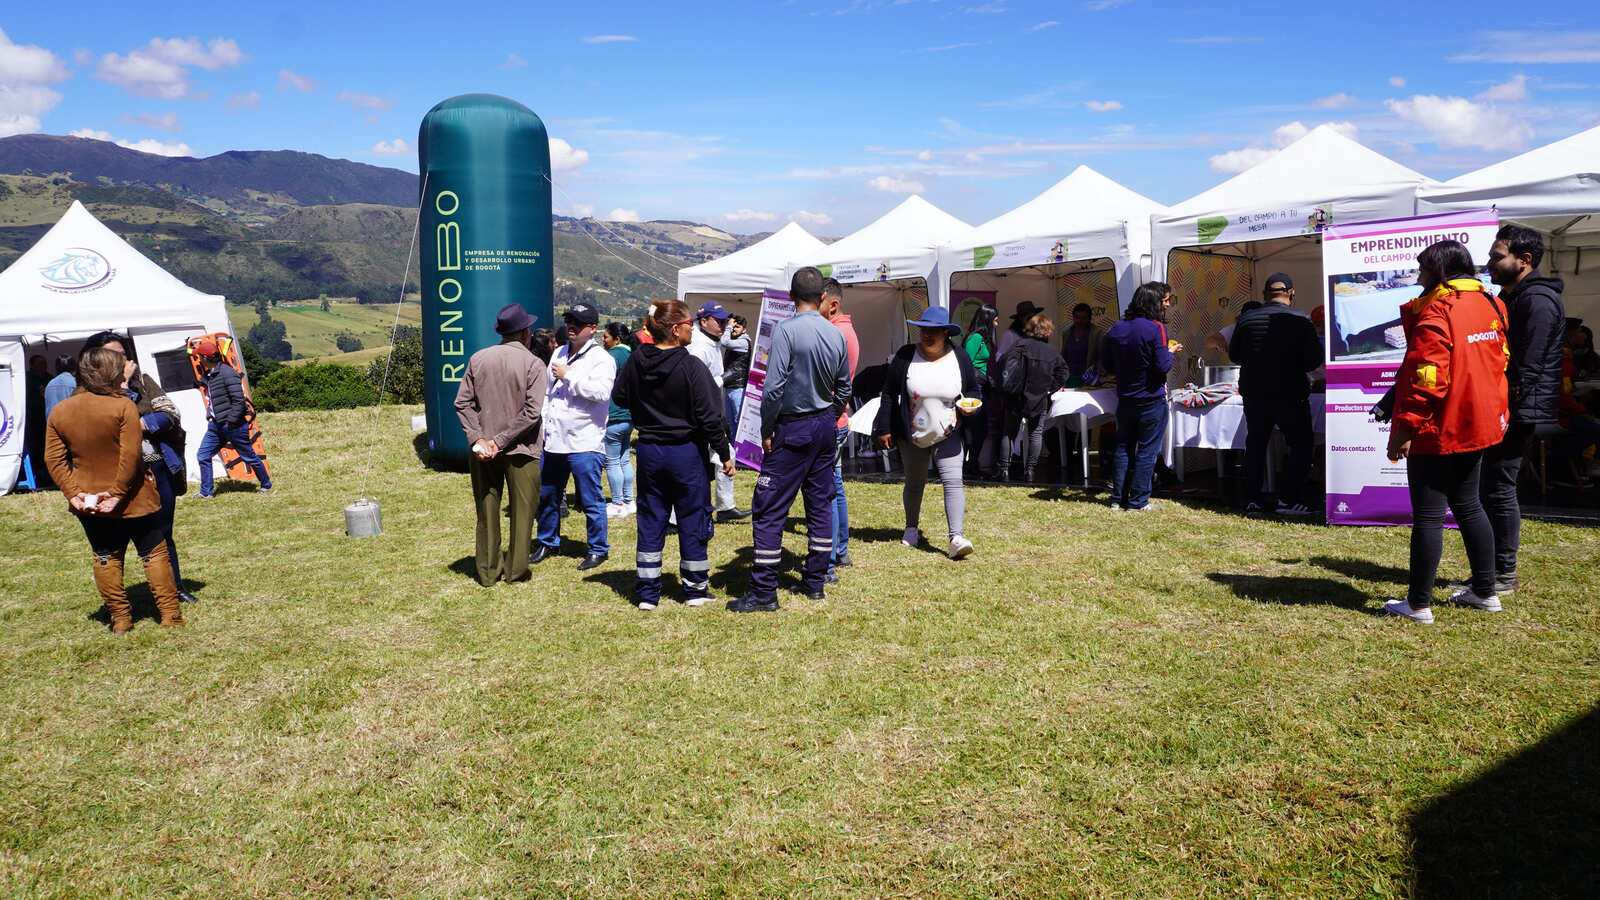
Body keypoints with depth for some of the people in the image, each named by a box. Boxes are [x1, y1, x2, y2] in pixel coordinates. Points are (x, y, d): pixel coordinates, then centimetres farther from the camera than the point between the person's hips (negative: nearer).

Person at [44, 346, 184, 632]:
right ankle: (170, 613, 9)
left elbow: (53, 459, 0)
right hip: (133, 500, -4)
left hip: (88, 503, 4)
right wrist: (118, 492, -16)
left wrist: (74, 493, -3)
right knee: (154, 553, 8)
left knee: (106, 558, 15)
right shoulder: (123, 406, -15)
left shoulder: (59, 412, 1)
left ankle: (120, 619, 19)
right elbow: (131, 455, -21)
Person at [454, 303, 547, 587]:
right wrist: (501, 441, -14)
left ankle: (488, 571, 20)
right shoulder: (534, 364, -8)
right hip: (520, 450, -3)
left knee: (487, 510, 12)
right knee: (521, 510, 9)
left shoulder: (478, 359, 3)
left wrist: (479, 438, -7)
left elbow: (462, 403, -2)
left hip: (483, 450, 4)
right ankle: (515, 569, 14)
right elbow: (532, 412, -17)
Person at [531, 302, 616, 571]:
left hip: (584, 444, -7)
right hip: (552, 440, 8)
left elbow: (601, 392, -25)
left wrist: (568, 375, -18)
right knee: (546, 496, 17)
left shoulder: (601, 359, -9)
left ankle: (598, 549, 15)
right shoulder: (559, 353, 15)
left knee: (591, 501, 0)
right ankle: (548, 543, 34)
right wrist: (542, 423, 16)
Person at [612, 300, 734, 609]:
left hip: (649, 451, 4)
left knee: (650, 519, 11)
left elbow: (619, 397, 13)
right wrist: (724, 454, -6)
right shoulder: (692, 368, -17)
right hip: (687, 453, -4)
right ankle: (695, 588, 19)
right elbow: (710, 417, -15)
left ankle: (646, 592, 13)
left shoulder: (635, 361, -3)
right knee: (692, 518, 9)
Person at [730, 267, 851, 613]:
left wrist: (766, 429, -9)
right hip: (825, 427, 7)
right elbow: (844, 388, 12)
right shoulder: (836, 334, 4)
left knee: (769, 509, -3)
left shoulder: (786, 329, -15)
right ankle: (815, 582, 20)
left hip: (793, 428, -7)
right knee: (821, 503, 13)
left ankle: (764, 593, -3)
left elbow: (774, 385, -19)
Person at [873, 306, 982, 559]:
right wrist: (884, 430, -2)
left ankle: (957, 538, -20)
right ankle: (912, 528, 38)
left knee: (953, 481, -15)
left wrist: (970, 404, -11)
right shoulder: (905, 357, -6)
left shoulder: (960, 358, -2)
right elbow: (889, 395, 0)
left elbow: (973, 389, 12)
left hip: (948, 436, 0)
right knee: (914, 484, 15)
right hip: (913, 435, 1)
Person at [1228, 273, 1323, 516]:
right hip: (1290, 395, -4)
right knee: (1301, 445, 7)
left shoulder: (1246, 319, 0)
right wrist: (1292, 363, 10)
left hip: (1253, 393, 4)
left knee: (1255, 445, 14)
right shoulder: (1301, 320, -10)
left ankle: (1252, 500, 13)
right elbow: (1314, 359, -9)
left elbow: (1234, 355, 9)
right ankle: (1288, 499, -1)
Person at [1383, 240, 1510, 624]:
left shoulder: (1436, 312, -18)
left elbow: (1426, 379, -24)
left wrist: (1405, 429, -20)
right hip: (1478, 428, 9)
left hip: (1438, 431, -9)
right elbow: (1499, 361, 17)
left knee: (1428, 515, -3)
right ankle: (1485, 590, 28)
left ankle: (1419, 604, 3)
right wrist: (1495, 413, 25)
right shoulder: (1489, 306, 9)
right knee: (1468, 504, 20)